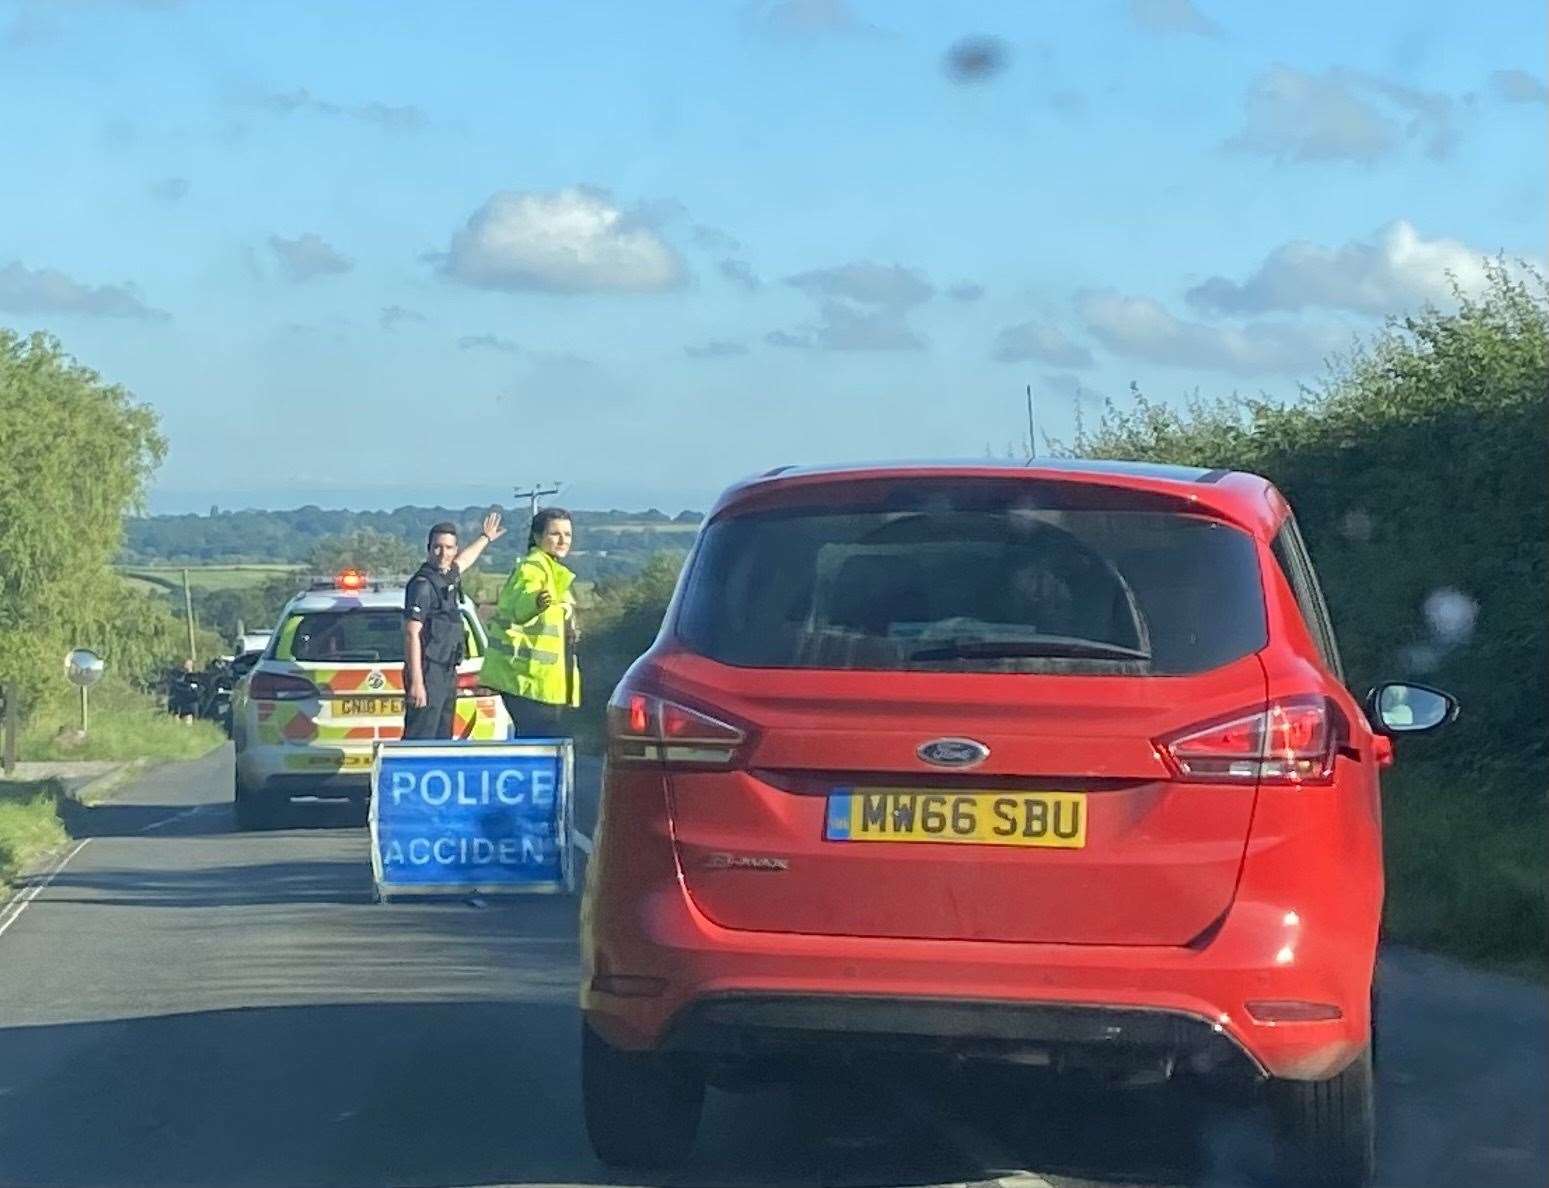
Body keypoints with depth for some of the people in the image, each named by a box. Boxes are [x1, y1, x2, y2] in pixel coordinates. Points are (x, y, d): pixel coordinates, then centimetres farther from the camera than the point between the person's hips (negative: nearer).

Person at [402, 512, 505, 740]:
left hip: (446, 675, 10)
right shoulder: (422, 584, -14)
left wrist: (485, 538, 56)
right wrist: (416, 683, -23)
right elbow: (411, 634, -18)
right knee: (419, 740, -14)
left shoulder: (447, 576, 12)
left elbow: (463, 561, 38)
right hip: (428, 675, -10)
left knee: (442, 739, 13)